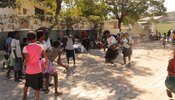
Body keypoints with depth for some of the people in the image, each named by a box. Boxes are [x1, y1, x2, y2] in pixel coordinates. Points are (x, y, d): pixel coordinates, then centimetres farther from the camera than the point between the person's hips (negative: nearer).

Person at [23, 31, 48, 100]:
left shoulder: (26, 48, -10)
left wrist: (25, 63, 7)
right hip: (38, 70, 1)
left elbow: (26, 61, -15)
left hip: (29, 70, 0)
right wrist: (45, 64, 17)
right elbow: (46, 58, 1)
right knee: (37, 87, 8)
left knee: (26, 85, 25)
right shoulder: (40, 47, -2)